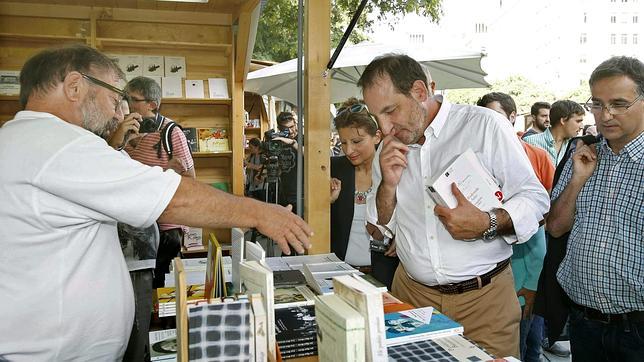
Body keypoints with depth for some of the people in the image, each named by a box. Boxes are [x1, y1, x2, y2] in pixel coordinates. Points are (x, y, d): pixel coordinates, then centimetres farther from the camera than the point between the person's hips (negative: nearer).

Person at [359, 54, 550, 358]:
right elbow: (383, 226, 9)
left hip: (484, 297, -3)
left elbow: (535, 198, -7)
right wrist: (389, 184, -10)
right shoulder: (388, 149, 5)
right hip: (412, 291, 4)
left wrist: (487, 225, -25)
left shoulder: (485, 125, -10)